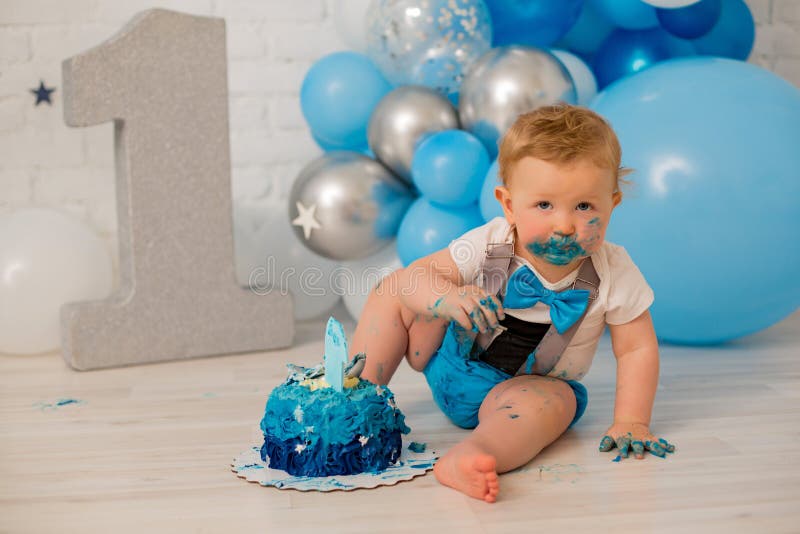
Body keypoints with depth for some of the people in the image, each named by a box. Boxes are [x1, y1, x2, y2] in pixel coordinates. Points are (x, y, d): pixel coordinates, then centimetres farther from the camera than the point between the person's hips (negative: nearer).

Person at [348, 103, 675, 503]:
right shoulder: (489, 245, -20)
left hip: (530, 385, -2)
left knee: (552, 401, -38)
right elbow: (419, 273, -21)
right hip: (453, 363, 2)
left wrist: (630, 421, -19)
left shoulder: (614, 275, -19)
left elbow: (637, 348, -11)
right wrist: (446, 296, -44)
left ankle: (466, 457, -61)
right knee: (395, 291, -13)